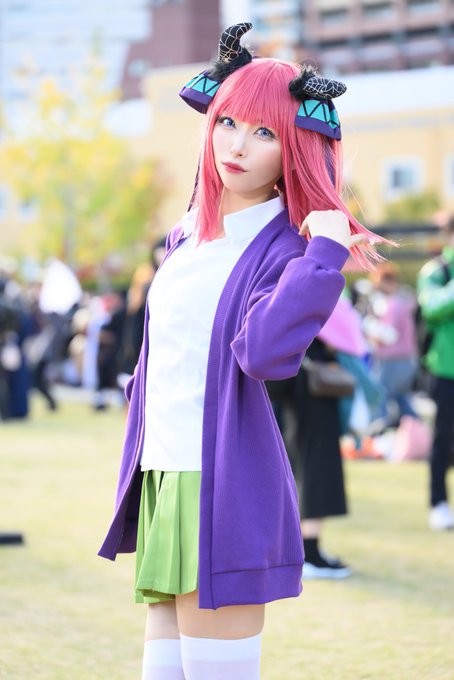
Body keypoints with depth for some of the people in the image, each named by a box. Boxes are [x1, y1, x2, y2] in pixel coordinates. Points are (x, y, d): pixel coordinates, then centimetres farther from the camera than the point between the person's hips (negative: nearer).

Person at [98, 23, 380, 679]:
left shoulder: (287, 248, -8)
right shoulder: (188, 236, 15)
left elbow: (264, 349, -27)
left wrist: (325, 251, -24)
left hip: (224, 492, -8)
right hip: (163, 482, 8)